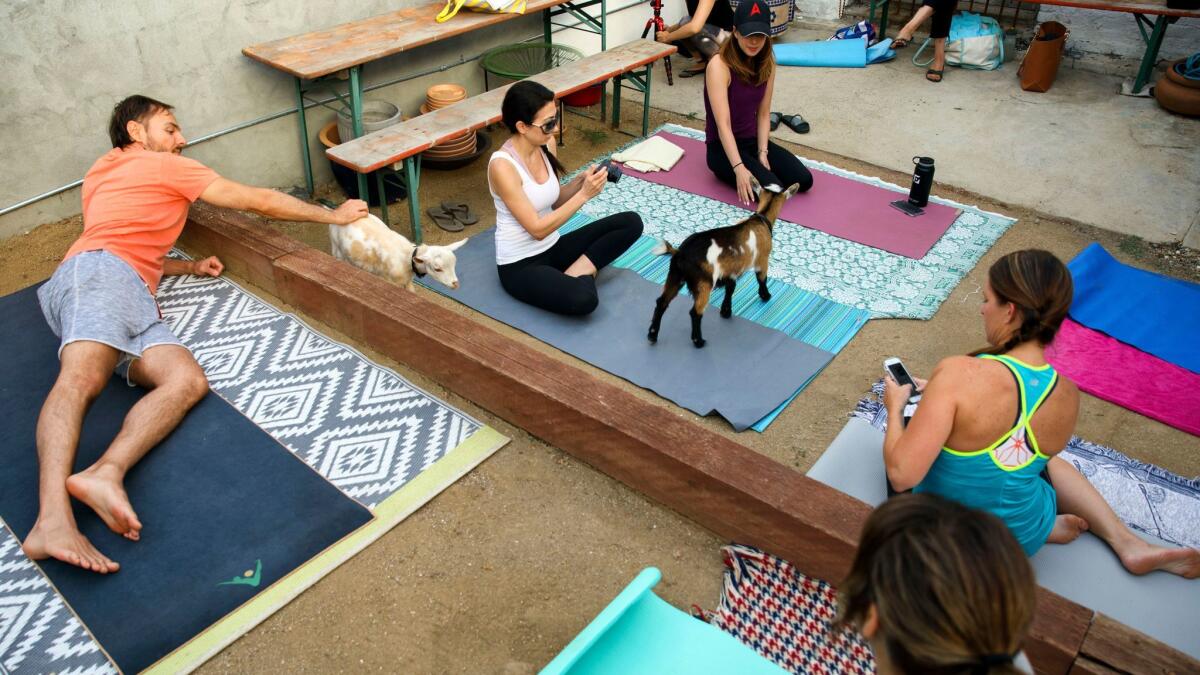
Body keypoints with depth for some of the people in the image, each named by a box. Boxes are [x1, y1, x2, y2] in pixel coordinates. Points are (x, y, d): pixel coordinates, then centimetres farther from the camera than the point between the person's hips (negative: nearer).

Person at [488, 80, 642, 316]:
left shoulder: (546, 144, -2)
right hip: (520, 265, -8)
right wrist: (584, 194, -24)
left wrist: (581, 180, -9)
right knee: (583, 300, -35)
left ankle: (575, 274, -5)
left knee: (631, 222, -2)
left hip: (552, 247, 8)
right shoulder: (502, 166, -25)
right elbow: (537, 229, -23)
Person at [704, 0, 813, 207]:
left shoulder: (767, 62, 0)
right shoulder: (719, 66, -21)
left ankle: (761, 169, 12)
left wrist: (762, 153, -11)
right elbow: (723, 124, -27)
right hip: (723, 147, -6)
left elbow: (763, 114, 2)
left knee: (803, 180, -10)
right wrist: (739, 168, -35)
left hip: (753, 140, 6)